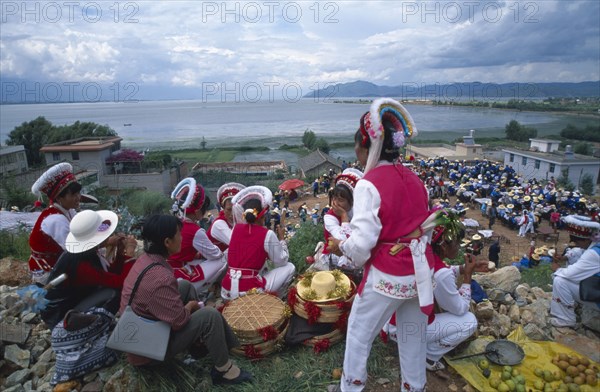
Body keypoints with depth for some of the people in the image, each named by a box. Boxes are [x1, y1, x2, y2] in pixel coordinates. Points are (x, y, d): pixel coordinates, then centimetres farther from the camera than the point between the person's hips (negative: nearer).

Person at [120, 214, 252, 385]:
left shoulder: (145, 259, -4)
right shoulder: (160, 278, -34)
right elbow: (179, 320, -26)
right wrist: (190, 306, -5)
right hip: (146, 347, -9)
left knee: (185, 285, 13)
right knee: (210, 315, -17)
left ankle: (203, 339, 21)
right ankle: (223, 370, 3)